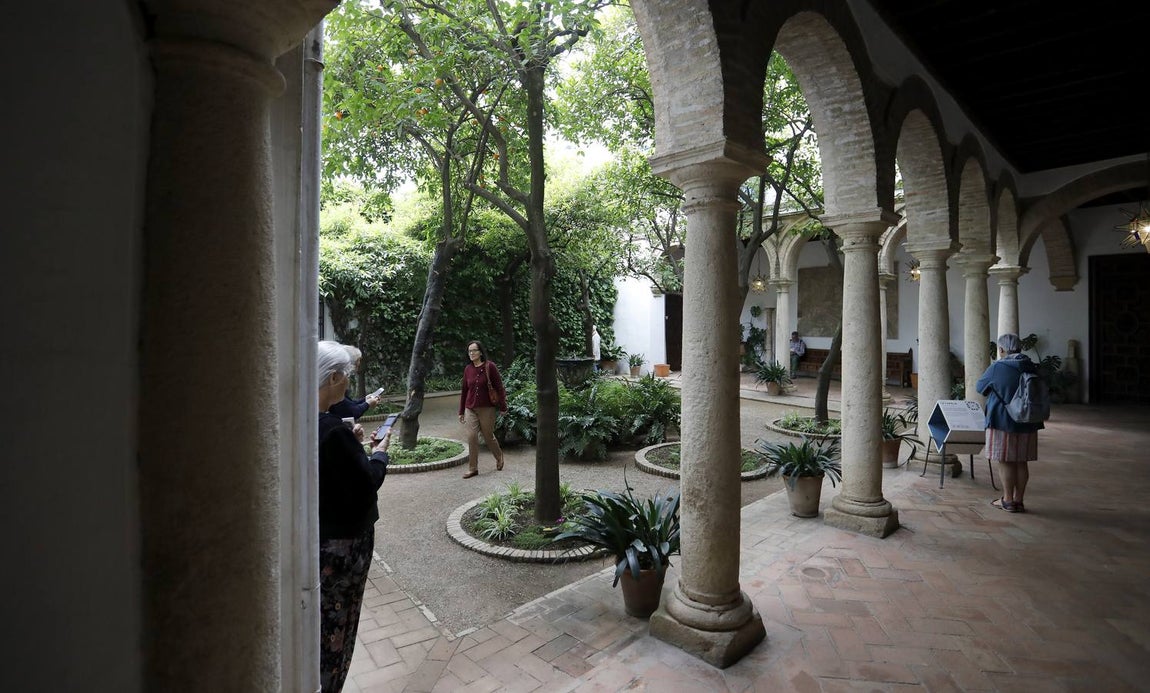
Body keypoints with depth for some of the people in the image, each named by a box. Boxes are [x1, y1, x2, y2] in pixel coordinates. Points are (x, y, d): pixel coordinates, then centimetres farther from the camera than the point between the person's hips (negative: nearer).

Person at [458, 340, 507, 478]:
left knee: (489, 436, 8)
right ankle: (473, 468, 8)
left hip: (487, 408, -3)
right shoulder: (467, 369, 4)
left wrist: (503, 407, -6)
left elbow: (499, 387, -6)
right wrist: (461, 411, 13)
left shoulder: (490, 367, -9)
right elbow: (464, 391, 11)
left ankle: (499, 457, 37)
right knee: (471, 437, -4)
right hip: (471, 409, 3)